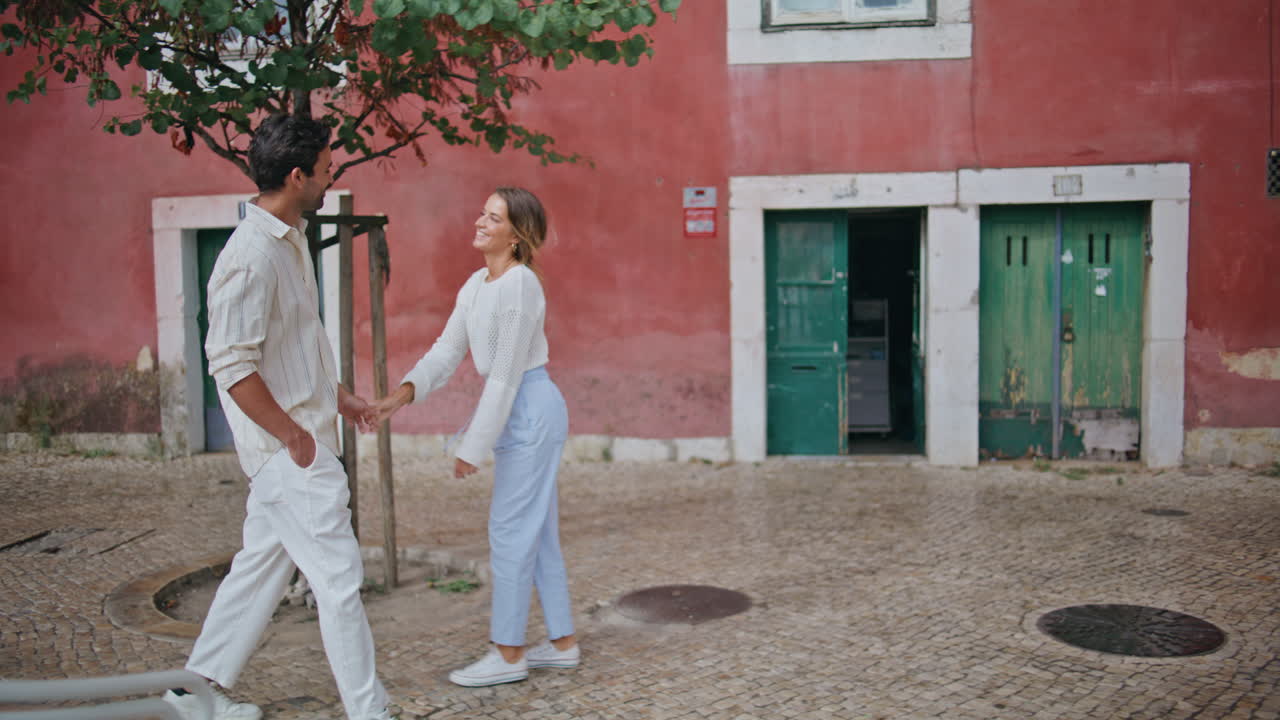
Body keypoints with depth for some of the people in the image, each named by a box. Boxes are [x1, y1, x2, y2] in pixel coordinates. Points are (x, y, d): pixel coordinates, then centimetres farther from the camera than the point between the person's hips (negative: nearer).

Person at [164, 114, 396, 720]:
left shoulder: (289, 240, 10)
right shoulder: (252, 255, -21)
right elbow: (231, 365, -23)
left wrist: (338, 396, 21)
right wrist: (294, 435, -18)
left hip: (293, 445, 10)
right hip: (290, 448, -10)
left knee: (261, 567, 18)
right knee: (339, 577, -2)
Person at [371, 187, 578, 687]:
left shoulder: (520, 285, -18)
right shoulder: (475, 285, 10)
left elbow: (506, 373, -20)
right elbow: (447, 351, 8)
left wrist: (473, 447, -17)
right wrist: (405, 393, -10)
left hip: (531, 408, -10)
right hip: (514, 411, 10)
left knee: (510, 529, -3)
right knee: (537, 531, 14)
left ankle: (509, 654, 8)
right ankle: (563, 643, 24)